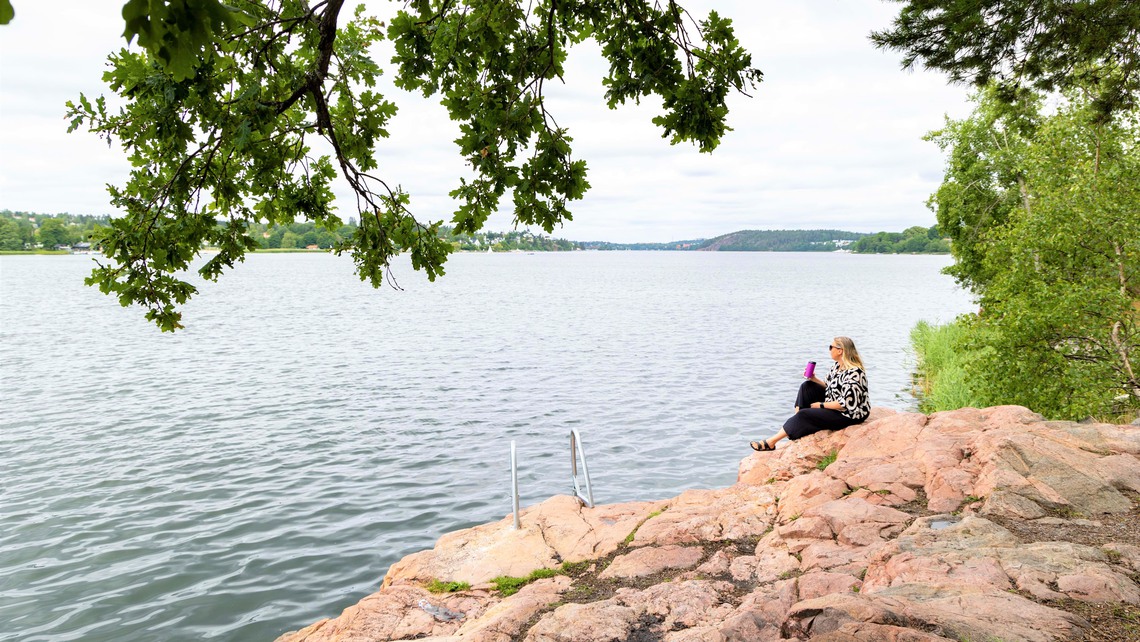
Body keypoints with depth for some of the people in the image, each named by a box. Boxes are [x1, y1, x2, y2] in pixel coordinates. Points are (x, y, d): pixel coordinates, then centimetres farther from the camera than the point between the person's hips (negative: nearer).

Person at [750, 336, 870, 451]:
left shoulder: (853, 373, -25)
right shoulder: (837, 366, 5)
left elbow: (846, 403, -27)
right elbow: (829, 387, 14)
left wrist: (821, 405, -17)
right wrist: (814, 379, -4)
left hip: (849, 414, -10)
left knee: (804, 415, -17)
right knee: (807, 386, 1)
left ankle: (771, 442, -9)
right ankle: (797, 423, -5)